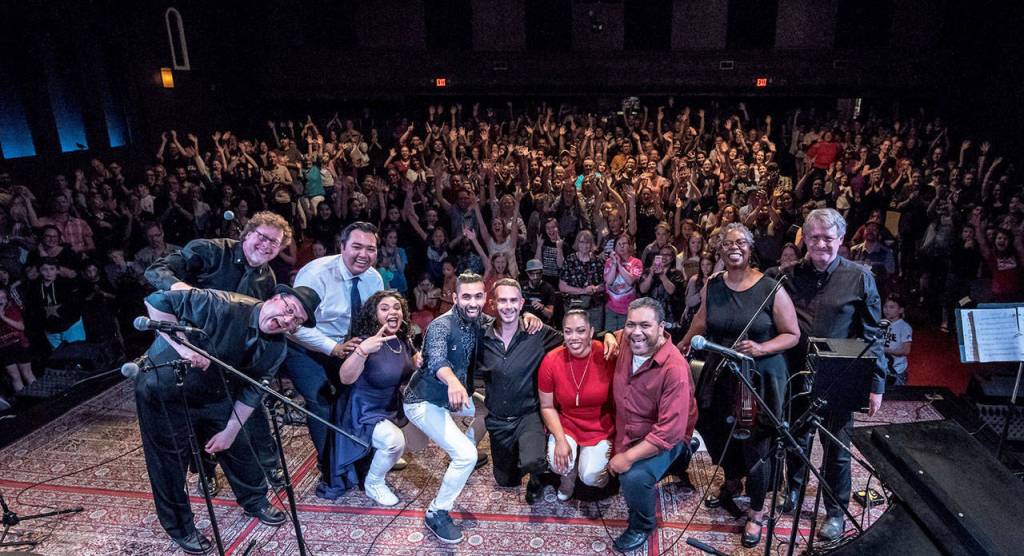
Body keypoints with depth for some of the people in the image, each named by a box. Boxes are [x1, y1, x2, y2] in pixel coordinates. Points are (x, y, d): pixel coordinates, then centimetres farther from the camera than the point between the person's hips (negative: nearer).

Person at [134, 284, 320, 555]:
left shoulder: (276, 350, -15)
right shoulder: (223, 306, -35)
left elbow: (251, 391, -4)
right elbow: (157, 301, -31)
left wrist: (229, 431, -6)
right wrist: (182, 345, -38)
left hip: (214, 395, 5)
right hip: (163, 393, -5)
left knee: (238, 445, 14)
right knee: (170, 464, 7)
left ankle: (255, 501, 40)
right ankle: (180, 528, 31)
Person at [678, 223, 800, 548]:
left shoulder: (771, 289, -14)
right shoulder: (711, 286, -1)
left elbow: (792, 335, -8)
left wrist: (760, 349, -23)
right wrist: (682, 345, 27)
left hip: (761, 379, -4)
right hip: (720, 377, 4)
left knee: (755, 445, 5)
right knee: (721, 434, 14)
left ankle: (756, 512, 27)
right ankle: (732, 486, 45)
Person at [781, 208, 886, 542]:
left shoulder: (859, 277, -7)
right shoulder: (792, 275, -1)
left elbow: (872, 334, -6)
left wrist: (876, 383, -9)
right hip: (797, 373, 3)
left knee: (836, 447, 9)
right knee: (795, 436, 18)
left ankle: (836, 511, 28)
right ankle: (793, 488, 42)